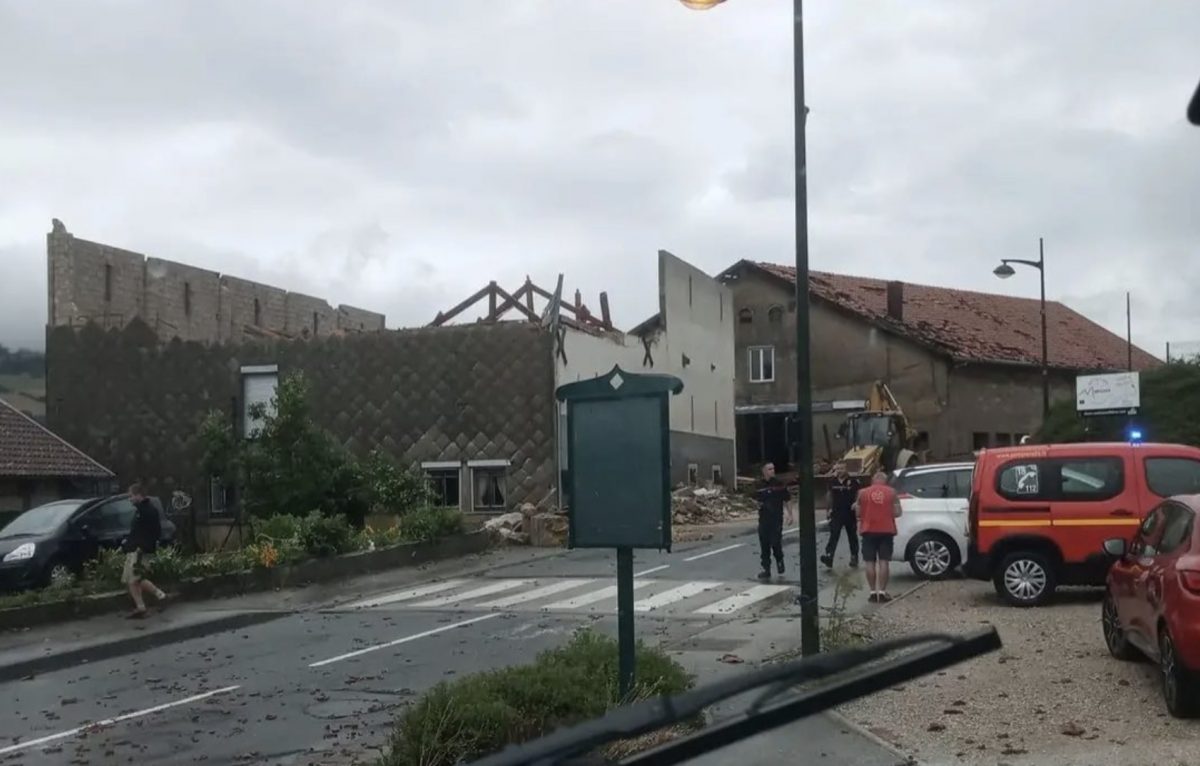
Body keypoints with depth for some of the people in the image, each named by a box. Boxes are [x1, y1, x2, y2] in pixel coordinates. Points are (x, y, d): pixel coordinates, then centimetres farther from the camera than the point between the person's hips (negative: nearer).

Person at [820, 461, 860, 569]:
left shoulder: (853, 481, -6)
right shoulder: (833, 482, 5)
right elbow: (830, 496, 16)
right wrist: (829, 508, 12)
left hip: (850, 514, -2)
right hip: (836, 514, 2)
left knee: (852, 536, 11)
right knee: (833, 536, -11)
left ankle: (854, 557, 23)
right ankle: (829, 557, -22)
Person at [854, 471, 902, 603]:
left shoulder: (863, 492, 1)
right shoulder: (891, 492, 2)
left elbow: (858, 512, 1)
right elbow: (897, 513, -1)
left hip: (869, 530, 0)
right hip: (886, 530, 0)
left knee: (870, 562, 5)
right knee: (884, 562, 4)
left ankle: (873, 593, 4)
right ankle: (882, 592, 1)